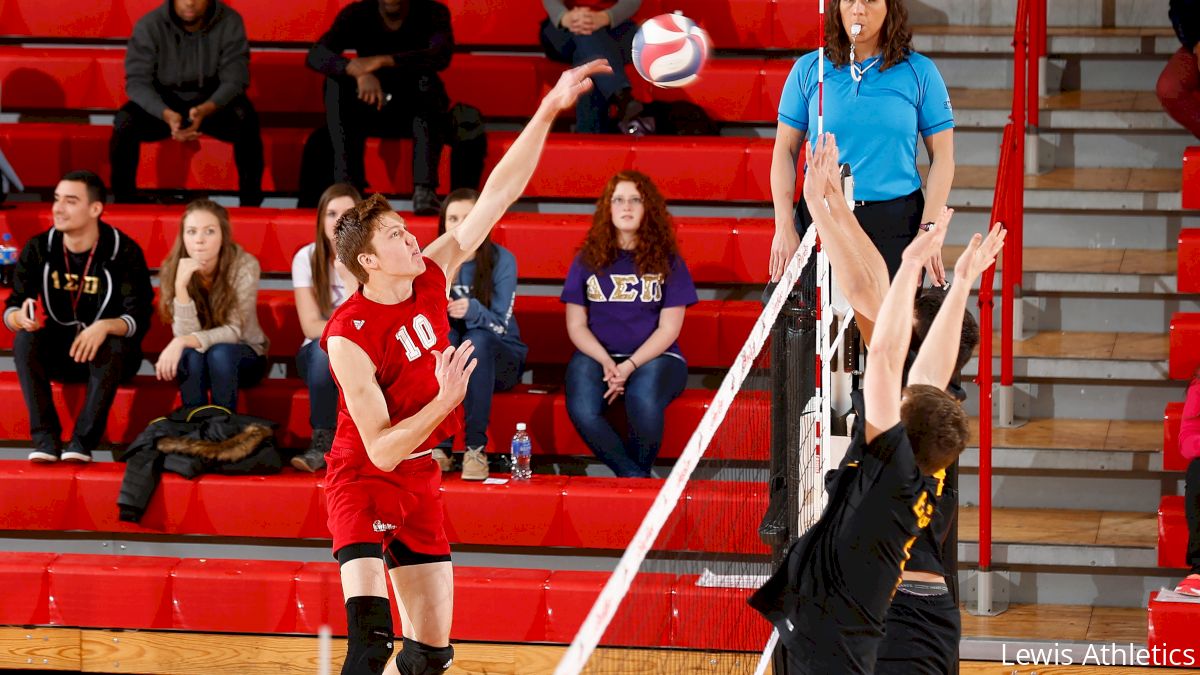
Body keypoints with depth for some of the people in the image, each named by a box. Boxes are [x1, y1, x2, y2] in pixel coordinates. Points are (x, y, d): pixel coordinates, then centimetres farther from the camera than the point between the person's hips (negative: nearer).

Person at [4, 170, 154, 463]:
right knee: (25, 338, -28)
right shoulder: (38, 249, -5)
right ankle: (45, 438, -30)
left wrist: (104, 327, -41)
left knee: (114, 345, -36)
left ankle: (83, 440, -33)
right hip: (58, 353, 3)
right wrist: (21, 317, -30)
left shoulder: (124, 252, -13)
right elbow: (10, 309, -5)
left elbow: (139, 319, -19)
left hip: (110, 354, -3)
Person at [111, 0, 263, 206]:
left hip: (212, 103, 0)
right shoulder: (148, 26, -15)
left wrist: (204, 110, -39)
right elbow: (137, 81, -20)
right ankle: (124, 203, -19)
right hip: (163, 103, 0)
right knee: (124, 121, -30)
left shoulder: (230, 23, -13)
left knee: (246, 119, -32)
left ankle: (250, 204, -24)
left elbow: (234, 80, -17)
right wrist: (167, 115, -40)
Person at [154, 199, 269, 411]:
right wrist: (181, 286, -36)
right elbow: (186, 334, -22)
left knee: (219, 353, -33)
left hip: (243, 356, -1)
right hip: (195, 363, 1)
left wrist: (184, 342, -38)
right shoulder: (172, 270, -15)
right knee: (191, 354, -32)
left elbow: (234, 331, -23)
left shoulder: (244, 266, -21)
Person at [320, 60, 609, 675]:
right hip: (363, 484, -7)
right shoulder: (350, 336, -22)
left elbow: (499, 193, -3)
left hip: (420, 485, 7)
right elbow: (381, 449, -23)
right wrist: (447, 399, -34)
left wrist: (548, 112, -10)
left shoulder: (431, 276, -4)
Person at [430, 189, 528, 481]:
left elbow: (500, 326, -16)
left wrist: (472, 311, -38)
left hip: (497, 360, -2)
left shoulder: (501, 260, -10)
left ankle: (476, 448, -33)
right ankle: (440, 446, -34)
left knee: (476, 340, -36)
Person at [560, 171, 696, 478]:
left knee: (644, 403, -36)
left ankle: (640, 472, -14)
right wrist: (606, 362, -11)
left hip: (653, 356, -1)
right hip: (597, 354, 1)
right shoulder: (588, 260, 9)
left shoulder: (667, 261, 5)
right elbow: (576, 325, 7)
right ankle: (634, 476, -22)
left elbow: (668, 329, 0)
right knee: (582, 410, -32)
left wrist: (630, 366, -14)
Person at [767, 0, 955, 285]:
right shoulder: (808, 69, 7)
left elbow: (942, 157, 4)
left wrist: (928, 229, -6)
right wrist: (784, 227, -1)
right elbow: (785, 152, 8)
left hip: (895, 225, -1)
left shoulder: (919, 72, 4)